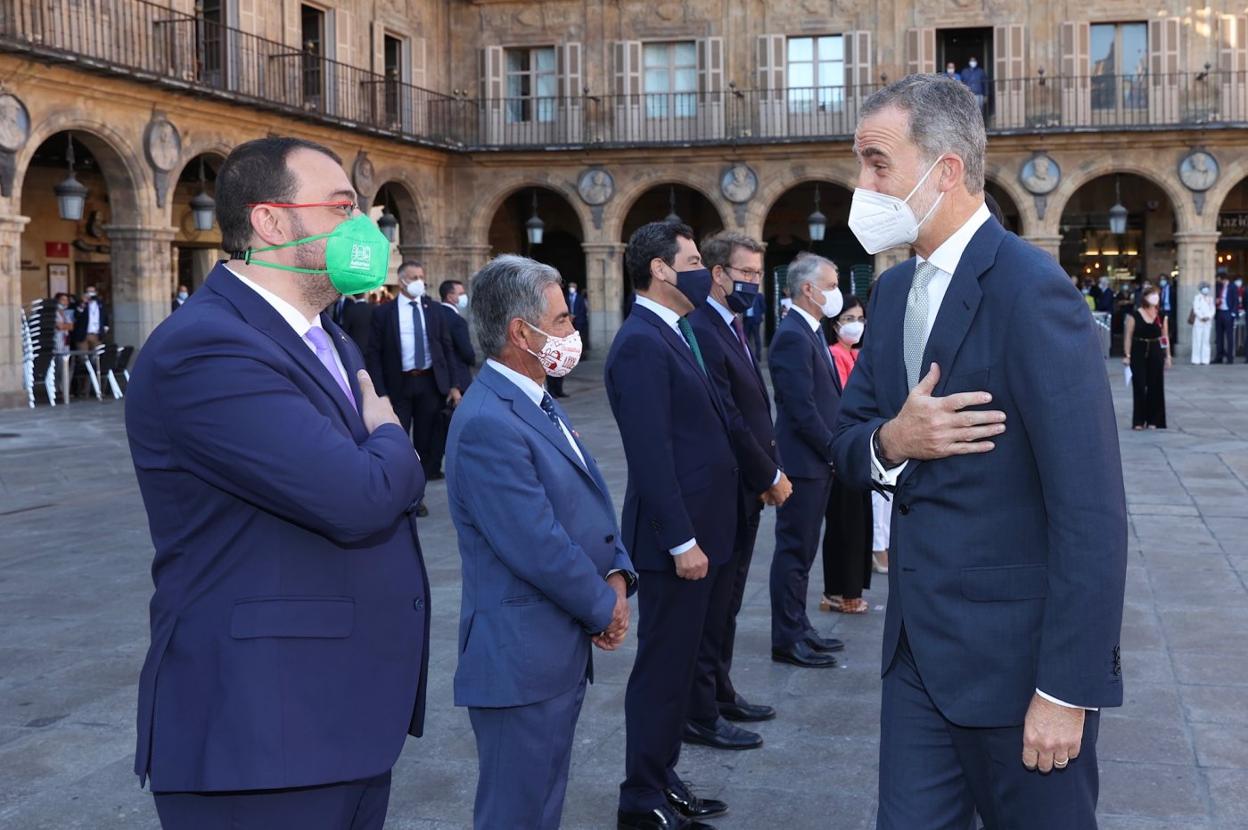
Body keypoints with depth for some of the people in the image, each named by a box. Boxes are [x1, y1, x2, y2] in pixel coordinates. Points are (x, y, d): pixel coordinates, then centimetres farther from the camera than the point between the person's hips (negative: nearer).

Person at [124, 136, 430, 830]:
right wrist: (391, 440, -5)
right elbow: (362, 499, -25)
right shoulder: (203, 350, -19)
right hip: (262, 732, -9)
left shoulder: (331, 340, 14)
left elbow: (396, 481, 18)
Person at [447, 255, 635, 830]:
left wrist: (616, 576, -4)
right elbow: (539, 549, -24)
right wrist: (605, 608, -9)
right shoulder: (488, 425, -22)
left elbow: (591, 499, 13)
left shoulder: (538, 403, 10)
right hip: (522, 659, -10)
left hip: (563, 650, 10)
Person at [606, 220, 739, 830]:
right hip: (674, 538, -10)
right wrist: (681, 540, -21)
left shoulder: (670, 334, 14)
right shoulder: (641, 344, -17)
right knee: (663, 667, 1)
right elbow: (651, 453, -22)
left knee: (675, 663, 17)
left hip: (693, 530, 10)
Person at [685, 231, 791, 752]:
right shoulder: (702, 332, -18)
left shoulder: (734, 329, 14)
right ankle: (699, 716, 10)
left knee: (725, 602, 19)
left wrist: (769, 474, 5)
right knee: (712, 605, 0)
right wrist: (771, 476, -13)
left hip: (745, 492, 9)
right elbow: (726, 421, -22)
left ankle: (720, 693, 31)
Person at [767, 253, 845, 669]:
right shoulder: (792, 336, -18)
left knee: (802, 549, 17)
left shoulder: (810, 333, 13)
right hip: (803, 462, -10)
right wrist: (835, 451, -13)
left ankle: (798, 627, 27)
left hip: (819, 462, 10)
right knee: (794, 550, -1)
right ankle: (787, 640, 8)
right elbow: (803, 410, -21)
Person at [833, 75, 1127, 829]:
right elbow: (848, 442, 12)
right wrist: (889, 441, -13)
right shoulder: (895, 291, 8)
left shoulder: (1029, 289, -18)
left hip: (1015, 651, -7)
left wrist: (1066, 688, -20)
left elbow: (1091, 508, -20)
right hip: (920, 645, 7)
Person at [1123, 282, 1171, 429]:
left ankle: (1153, 420, 16)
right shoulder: (1135, 315, -5)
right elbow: (1128, 336, -4)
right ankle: (1139, 421, 7)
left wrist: (1168, 356, 6)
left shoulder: (1162, 316, 5)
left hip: (1156, 352, 3)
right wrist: (1127, 355, -9)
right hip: (1139, 352, -3)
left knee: (1155, 386, 5)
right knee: (1139, 386, -1)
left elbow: (1165, 337, 8)